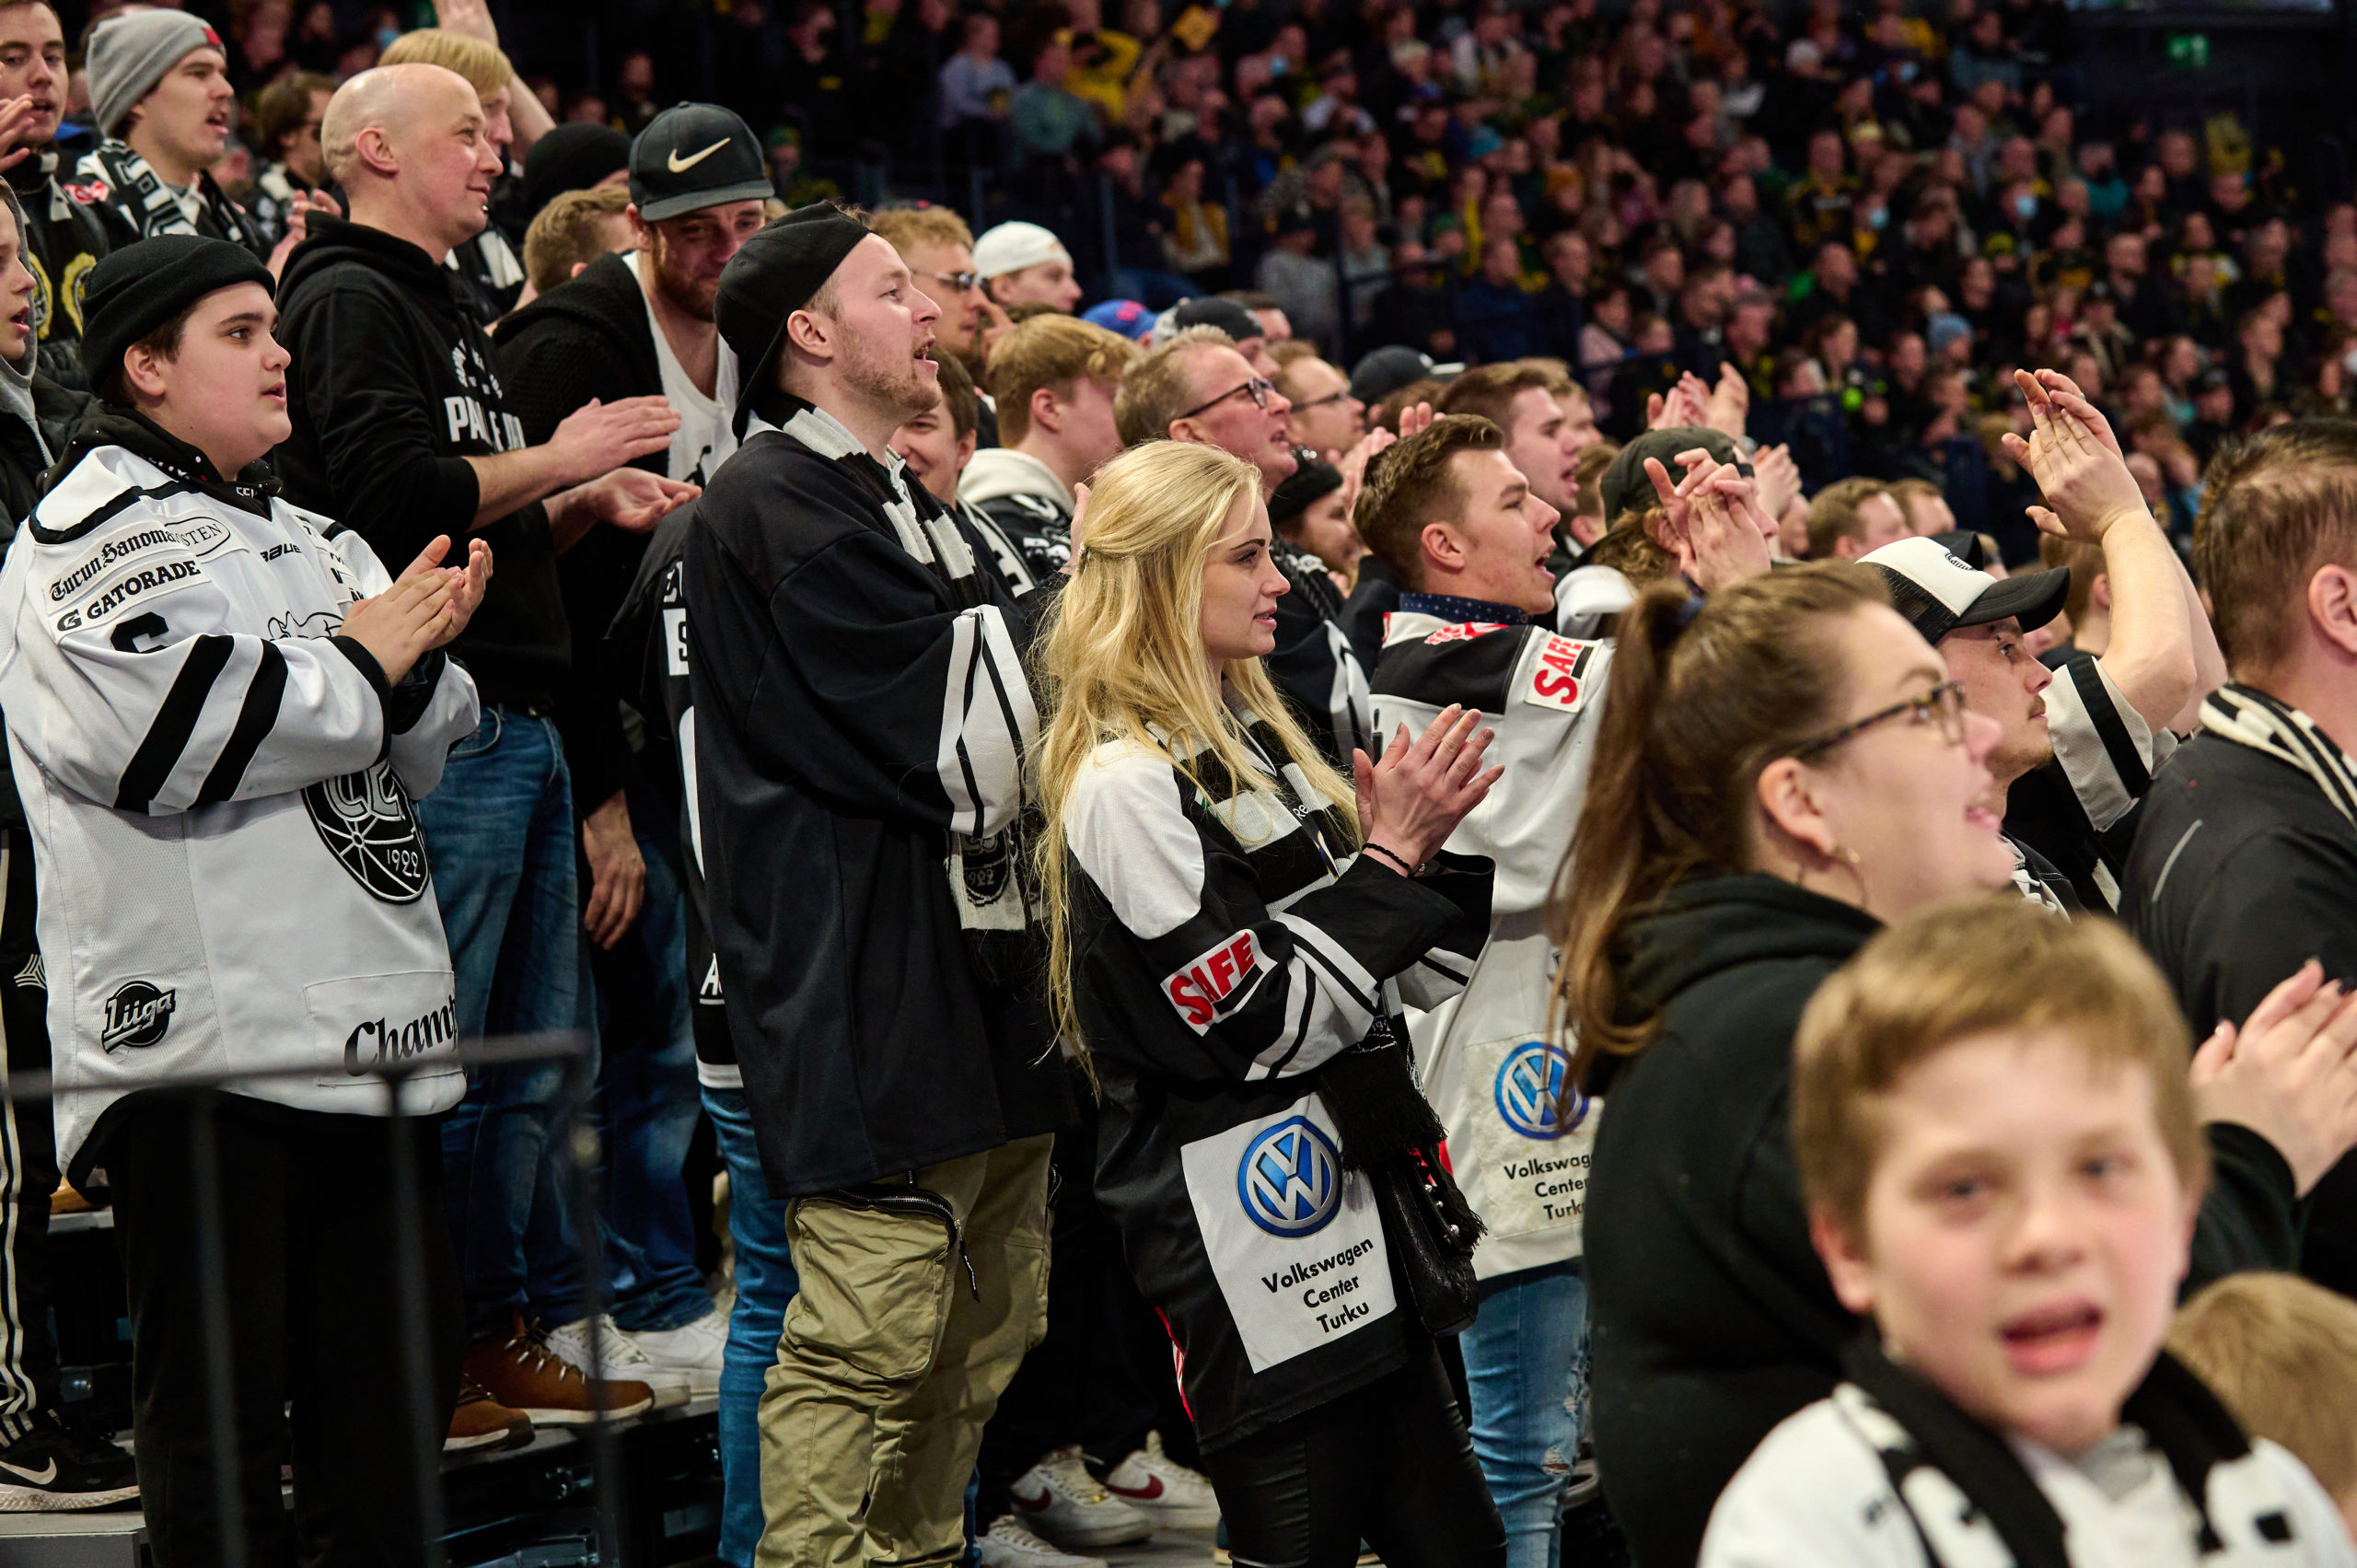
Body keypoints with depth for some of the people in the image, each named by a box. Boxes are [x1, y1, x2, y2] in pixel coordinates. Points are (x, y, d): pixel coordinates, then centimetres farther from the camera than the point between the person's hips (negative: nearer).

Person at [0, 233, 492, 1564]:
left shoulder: (308, 539, 20)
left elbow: (422, 751, 21)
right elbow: (171, 738, -22)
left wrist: (422, 651, -2)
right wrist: (365, 659, -9)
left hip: (366, 1026, 8)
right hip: (199, 1039, -8)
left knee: (408, 1351, 14)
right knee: (220, 1401, -2)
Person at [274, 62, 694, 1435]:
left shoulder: (449, 313, 23)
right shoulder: (351, 302, -8)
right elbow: (394, 494, -22)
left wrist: (590, 507, 11)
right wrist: (561, 462, -10)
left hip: (519, 727, 10)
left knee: (536, 1053, 12)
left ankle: (523, 1322, 20)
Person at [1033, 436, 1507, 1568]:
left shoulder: (1251, 739, 14)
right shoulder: (1125, 786, -14)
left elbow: (1401, 974, 17)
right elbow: (1258, 1026, -18)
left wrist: (1423, 837, 0)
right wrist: (1391, 857, -14)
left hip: (1347, 1200, 9)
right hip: (1245, 1249, -9)